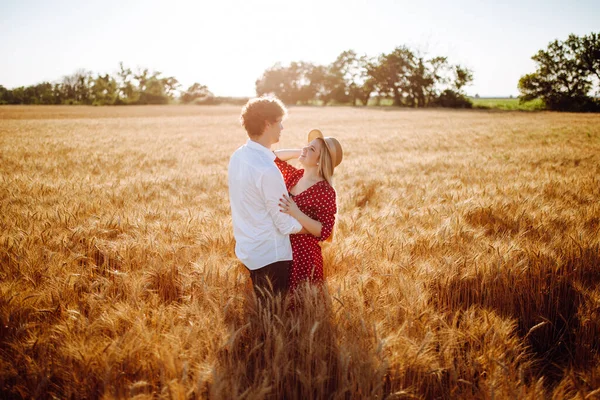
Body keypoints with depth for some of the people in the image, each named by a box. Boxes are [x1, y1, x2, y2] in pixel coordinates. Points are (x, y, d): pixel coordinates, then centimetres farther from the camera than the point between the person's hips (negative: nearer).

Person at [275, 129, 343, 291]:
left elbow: (325, 232, -20)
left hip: (304, 254, -7)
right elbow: (274, 157, 15)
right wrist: (299, 152, 1)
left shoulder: (325, 191, -18)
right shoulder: (295, 176, 2)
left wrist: (296, 213, -30)